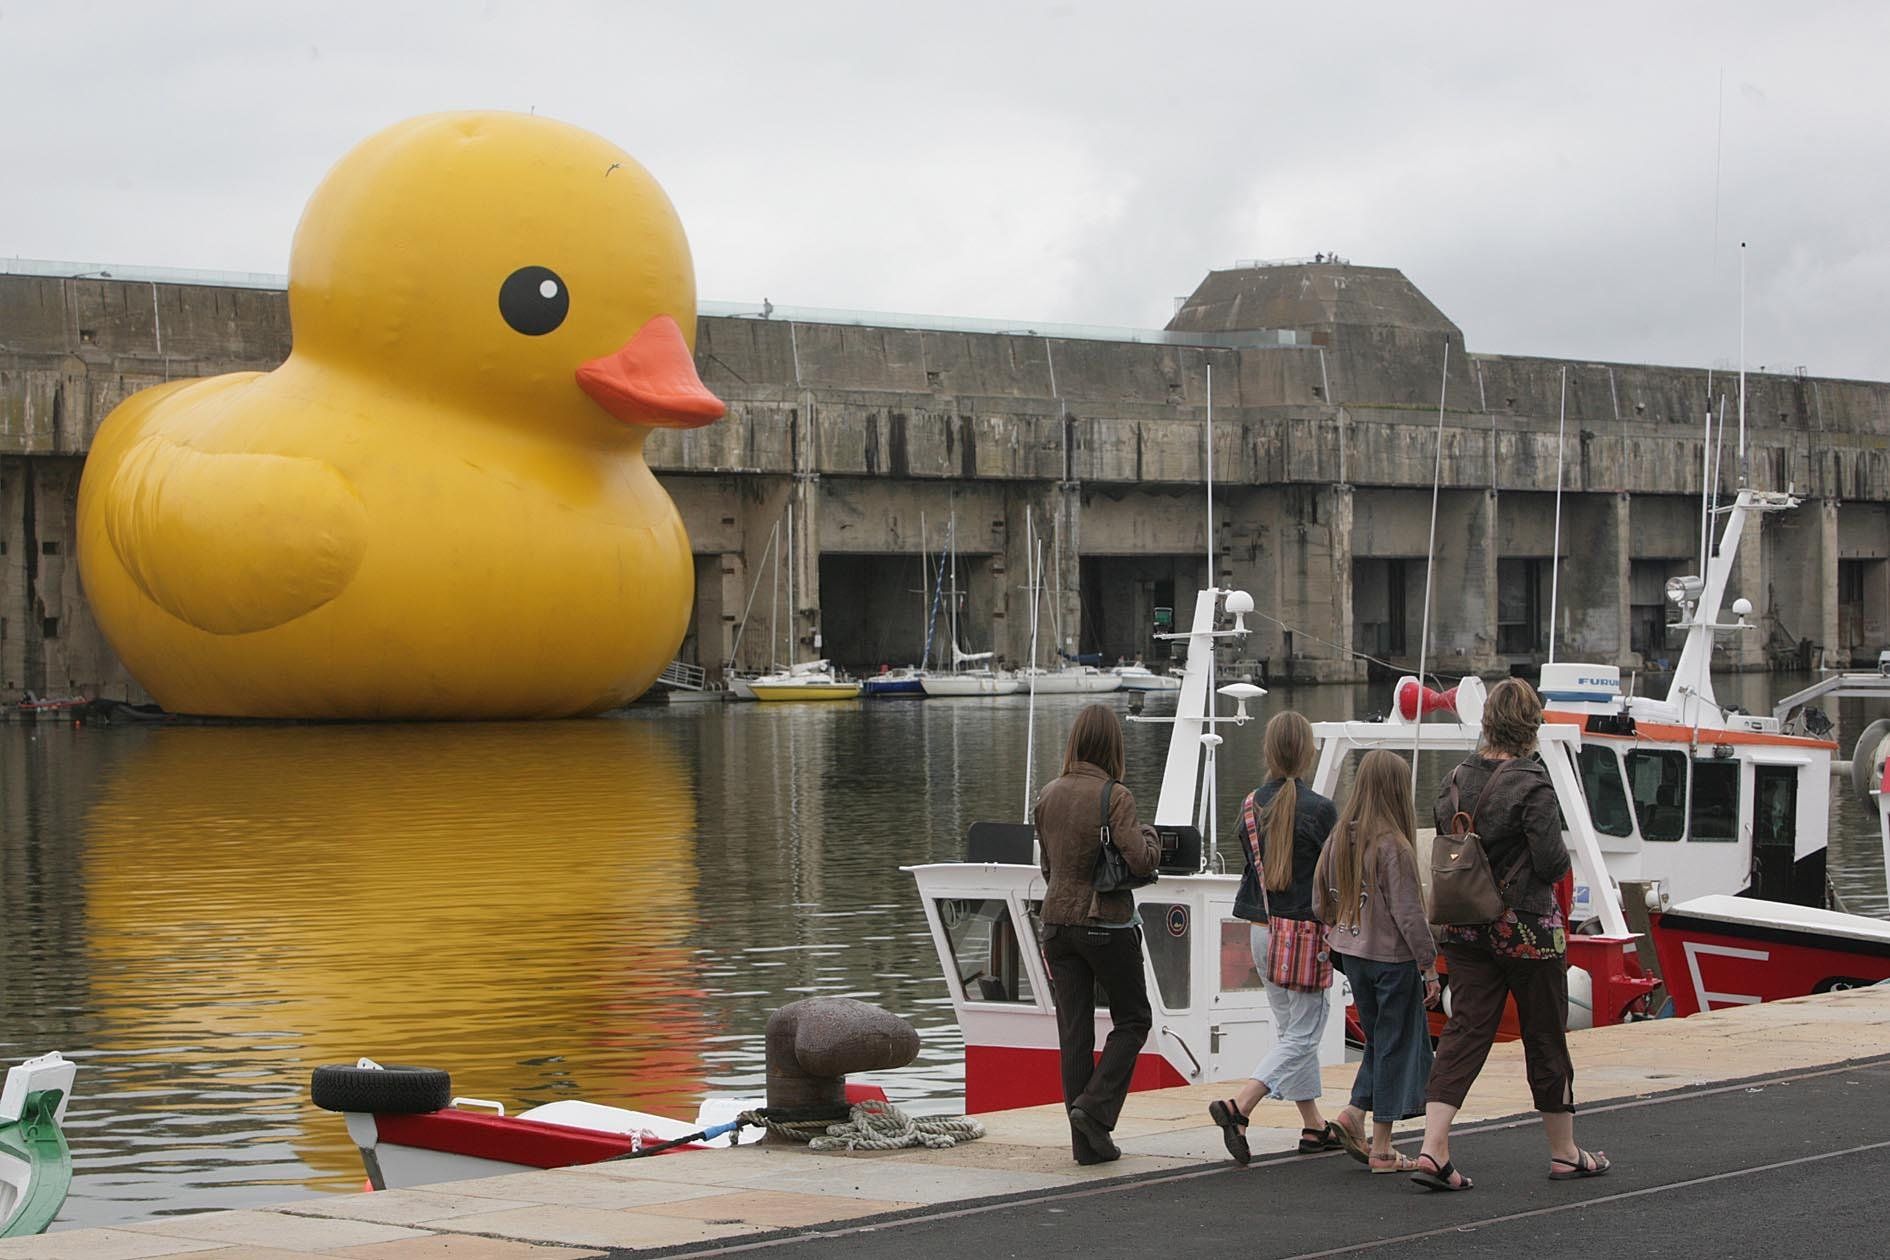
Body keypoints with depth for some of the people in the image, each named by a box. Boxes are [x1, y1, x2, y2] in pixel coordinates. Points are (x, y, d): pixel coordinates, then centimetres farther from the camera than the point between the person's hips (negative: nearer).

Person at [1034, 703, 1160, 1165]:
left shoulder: (1048, 795, 4)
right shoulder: (1114, 797, -13)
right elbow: (1140, 860, -20)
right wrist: (1149, 835, 0)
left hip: (1058, 921, 5)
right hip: (1107, 923, -5)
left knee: (1074, 1030, 7)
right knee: (1132, 1019, 12)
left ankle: (1087, 1142, 7)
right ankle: (1095, 1107, -5)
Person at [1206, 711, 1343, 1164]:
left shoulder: (1252, 805, 2)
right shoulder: (1319, 809, -15)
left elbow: (1247, 863, 9)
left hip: (1262, 933, 7)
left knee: (1290, 1029, 17)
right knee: (1302, 1035, -2)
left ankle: (1313, 1126, 21)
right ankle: (1237, 1107, -18)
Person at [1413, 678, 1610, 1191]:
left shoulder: (1456, 780, 3)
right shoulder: (1531, 786, -17)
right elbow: (1552, 862, -18)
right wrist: (1561, 858, 4)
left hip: (1466, 930, 5)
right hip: (1528, 930, -5)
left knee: (1464, 1032, 3)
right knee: (1546, 1037, 9)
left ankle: (1433, 1150, -11)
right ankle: (1564, 1154, 22)